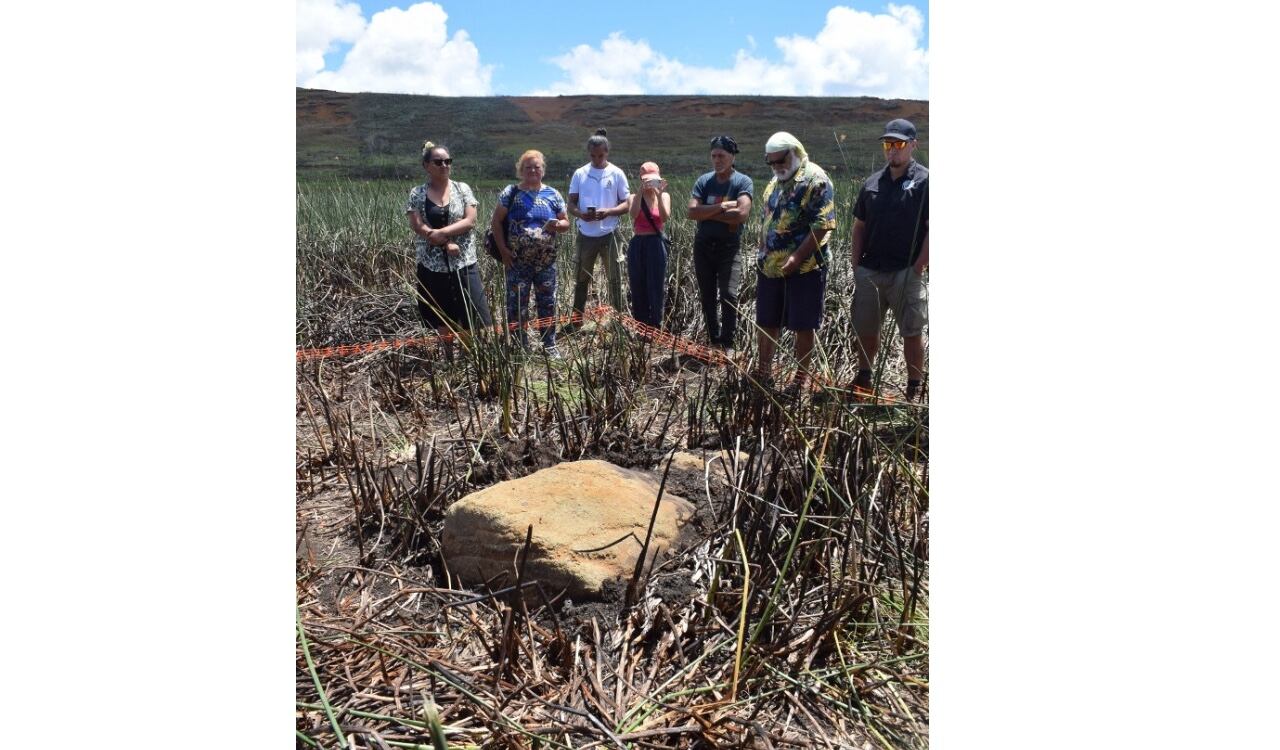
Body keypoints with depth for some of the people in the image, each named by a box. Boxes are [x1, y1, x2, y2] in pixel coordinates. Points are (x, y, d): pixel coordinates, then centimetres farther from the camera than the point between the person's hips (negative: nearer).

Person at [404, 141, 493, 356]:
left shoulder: (462, 189, 4)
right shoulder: (417, 193, 3)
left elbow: (470, 221, -6)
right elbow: (417, 226, -8)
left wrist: (442, 232, -17)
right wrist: (446, 244, -16)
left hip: (463, 263, 0)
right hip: (433, 265, 1)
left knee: (475, 317, -5)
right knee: (442, 319, 8)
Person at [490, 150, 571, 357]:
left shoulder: (553, 194, 6)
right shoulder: (510, 193, -1)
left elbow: (566, 223, 10)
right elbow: (496, 222, 0)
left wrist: (557, 225, -14)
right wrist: (503, 250, -8)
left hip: (546, 262, 2)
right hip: (518, 262, -2)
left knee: (547, 303, 7)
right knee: (517, 304, 2)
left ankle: (549, 345, 18)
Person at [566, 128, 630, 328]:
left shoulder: (617, 174, -2)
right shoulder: (580, 174, 3)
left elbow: (626, 205, -2)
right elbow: (571, 204, 5)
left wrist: (608, 211, -21)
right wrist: (580, 213, -18)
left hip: (608, 234, -2)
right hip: (586, 235, 2)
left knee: (614, 278, 4)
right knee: (582, 279, 10)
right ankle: (576, 320, 18)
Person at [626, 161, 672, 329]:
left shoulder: (664, 196, 5)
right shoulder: (634, 197, 5)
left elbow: (665, 217, -13)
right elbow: (633, 214, -16)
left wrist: (659, 195, -20)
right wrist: (641, 191, -20)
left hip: (656, 245, -1)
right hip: (638, 245, 1)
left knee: (657, 288, -1)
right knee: (638, 290, 5)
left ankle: (655, 329, 7)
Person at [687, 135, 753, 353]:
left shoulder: (742, 182, -5)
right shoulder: (703, 181, 5)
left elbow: (742, 214, -20)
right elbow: (692, 212, -7)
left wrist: (707, 213, -11)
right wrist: (720, 207, -18)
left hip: (729, 246, -4)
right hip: (703, 245, 4)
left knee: (728, 295, -13)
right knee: (707, 296, 9)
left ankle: (728, 344, -1)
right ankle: (713, 341, 22)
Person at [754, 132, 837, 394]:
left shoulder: (815, 180, -11)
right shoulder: (775, 183, 15)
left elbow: (822, 226, -18)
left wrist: (797, 258, -21)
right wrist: (763, 253, 11)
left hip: (804, 267, -7)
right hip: (770, 266, 8)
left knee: (803, 325, 2)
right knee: (767, 321, 14)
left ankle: (803, 376, 14)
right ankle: (763, 369, 28)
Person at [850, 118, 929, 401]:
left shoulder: (924, 181, -4)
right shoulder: (873, 183, 11)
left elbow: (932, 229, -9)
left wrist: (918, 266, -13)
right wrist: (857, 266, 7)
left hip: (906, 273, -5)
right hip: (869, 271, 5)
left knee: (912, 333, 2)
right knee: (865, 329, 13)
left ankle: (915, 388, 14)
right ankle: (863, 378, 31)